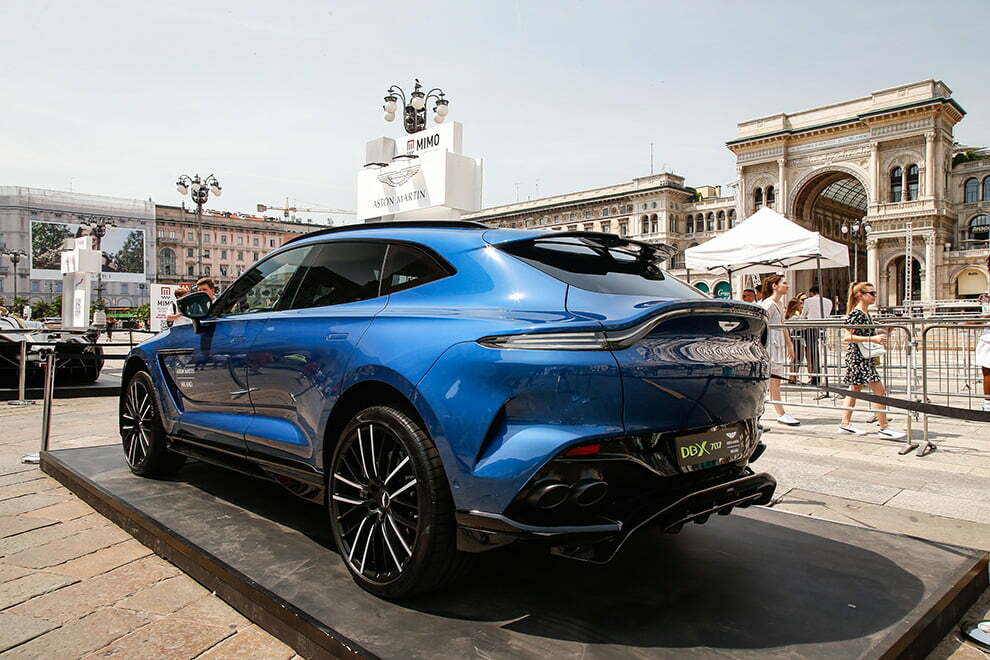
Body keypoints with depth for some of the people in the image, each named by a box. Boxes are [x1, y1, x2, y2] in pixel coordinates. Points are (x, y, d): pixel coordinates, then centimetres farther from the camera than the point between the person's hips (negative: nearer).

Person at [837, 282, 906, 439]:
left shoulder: (866, 313, 12)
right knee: (879, 391, -8)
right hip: (858, 357, -10)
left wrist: (881, 332, 9)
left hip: (866, 357, 10)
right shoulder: (856, 314, -16)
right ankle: (884, 428, -3)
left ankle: (845, 424, 18)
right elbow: (846, 337, -22)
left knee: (855, 389, 12)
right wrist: (872, 339, -27)